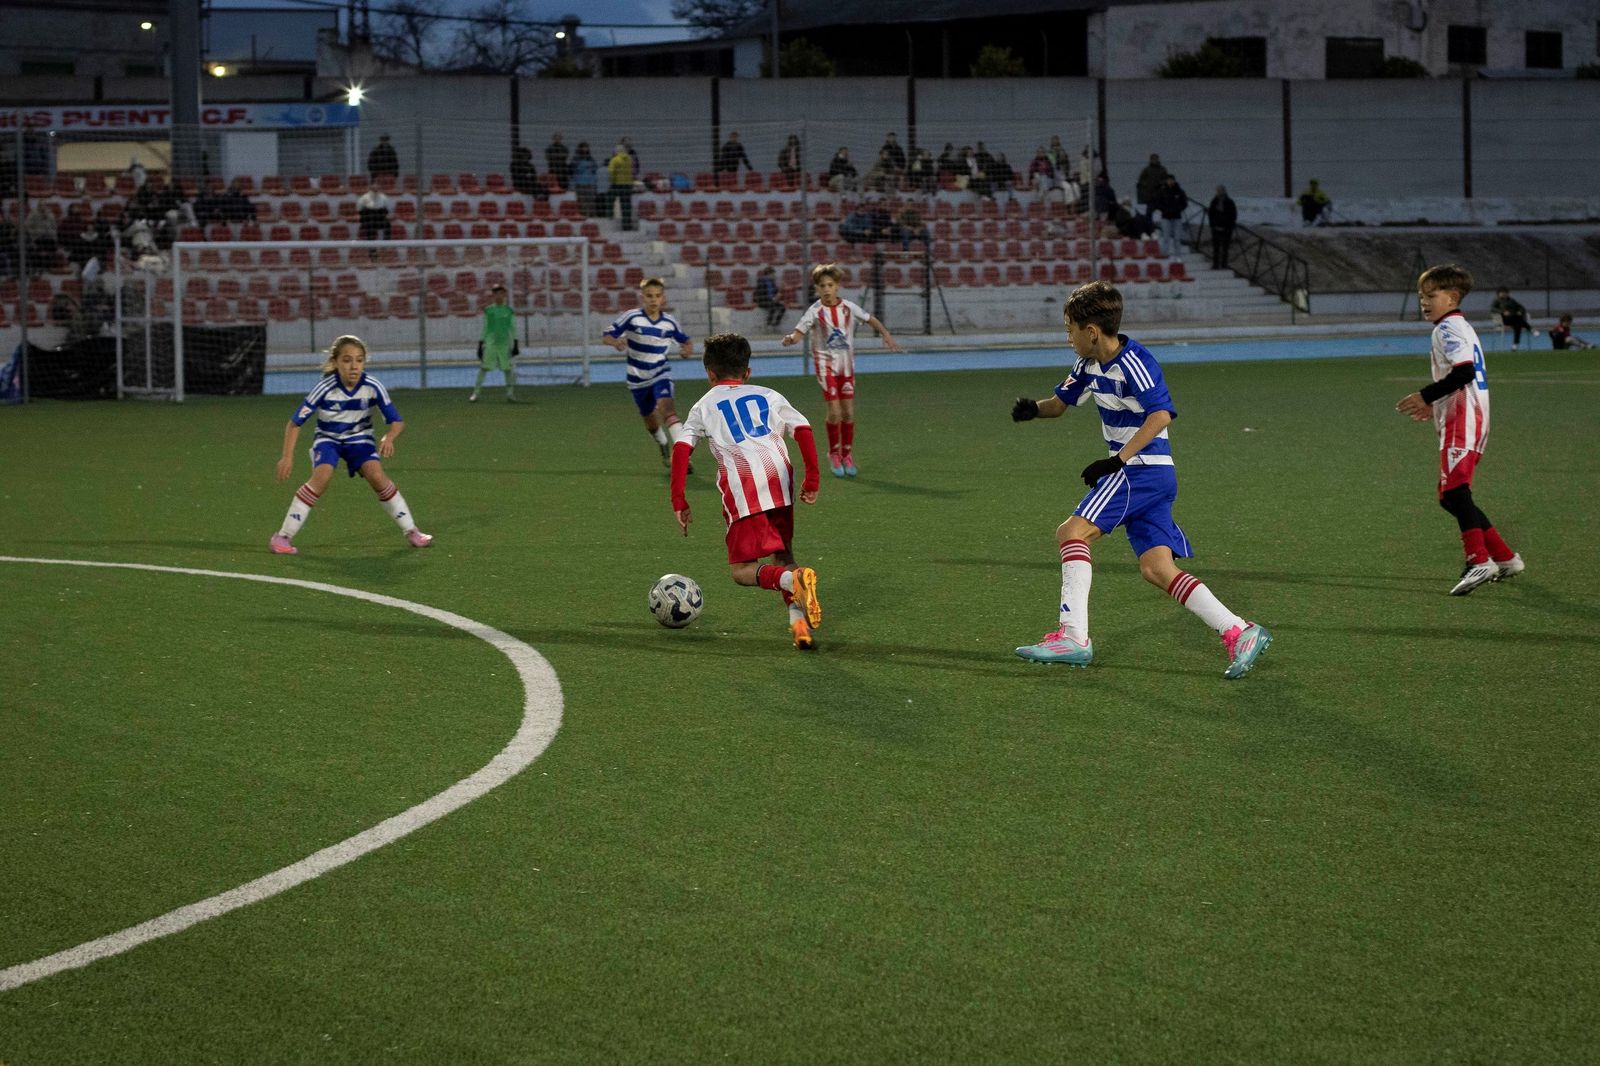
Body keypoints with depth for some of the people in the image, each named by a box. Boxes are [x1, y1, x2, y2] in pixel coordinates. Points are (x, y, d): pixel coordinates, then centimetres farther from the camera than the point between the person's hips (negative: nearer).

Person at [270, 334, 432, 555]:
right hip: (328, 438, -1)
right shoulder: (325, 388, -26)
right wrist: (288, 456, -30)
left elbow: (397, 421, -15)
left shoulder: (372, 387, -22)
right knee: (322, 476, -28)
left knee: (376, 475, -23)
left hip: (359, 438, 1)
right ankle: (283, 536, -19)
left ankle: (411, 531, -5)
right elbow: (295, 423, -20)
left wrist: (389, 438, -37)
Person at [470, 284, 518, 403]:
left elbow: (513, 329, 9)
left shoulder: (509, 310, 7)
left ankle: (510, 394, 6)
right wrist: (480, 344, 4)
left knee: (508, 368, -1)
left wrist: (515, 344, 2)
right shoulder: (488, 310, 5)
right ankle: (475, 393, -4)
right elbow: (483, 328, 8)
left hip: (505, 343, 1)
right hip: (490, 343, -1)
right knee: (483, 368, -5)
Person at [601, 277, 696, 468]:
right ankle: (665, 449, 46)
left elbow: (685, 340, 10)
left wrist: (688, 348, -14)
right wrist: (615, 342, -34)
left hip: (661, 374, -1)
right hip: (638, 378, 1)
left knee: (666, 406, -28)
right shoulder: (631, 317, -13)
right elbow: (606, 337, -10)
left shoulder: (669, 322, -7)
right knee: (650, 419, 16)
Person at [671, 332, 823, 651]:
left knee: (743, 570, 3)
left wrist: (679, 502, 9)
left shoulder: (704, 406, 21)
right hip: (780, 481, 3)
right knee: (782, 555, 20)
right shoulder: (769, 396, 25)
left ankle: (793, 579, -27)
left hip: (742, 487, -3)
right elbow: (803, 430, 12)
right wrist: (812, 479, 15)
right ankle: (799, 620, -1)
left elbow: (681, 448, 8)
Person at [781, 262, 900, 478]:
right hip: (826, 364, -3)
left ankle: (847, 454, 18)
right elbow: (799, 332, -17)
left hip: (846, 363, 3)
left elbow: (870, 320, 15)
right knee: (834, 411, -11)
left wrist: (886, 335, 7)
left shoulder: (848, 308, 0)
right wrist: (790, 339, -38)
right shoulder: (815, 311, -9)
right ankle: (834, 454, 8)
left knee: (848, 411, 2)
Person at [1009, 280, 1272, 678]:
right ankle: (1239, 633, -3)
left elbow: (1161, 415, -25)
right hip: (1142, 476, 9)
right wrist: (1032, 408, -1)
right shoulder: (1090, 365, 12)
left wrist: (1117, 459, -28)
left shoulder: (1133, 363, -16)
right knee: (1156, 568, 1)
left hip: (1141, 468, -9)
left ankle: (1073, 635, -17)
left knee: (1072, 532, -14)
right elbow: (1060, 403, 22)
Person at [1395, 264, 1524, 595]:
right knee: (1450, 496, 14)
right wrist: (1434, 406, 24)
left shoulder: (1449, 327, -8)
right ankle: (1504, 558, 16)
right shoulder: (1461, 326, 24)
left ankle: (1478, 560, -35)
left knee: (1454, 489, -22)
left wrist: (1425, 396, -19)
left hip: (1463, 418, -11)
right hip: (1462, 417, 11)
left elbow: (1464, 372, -22)